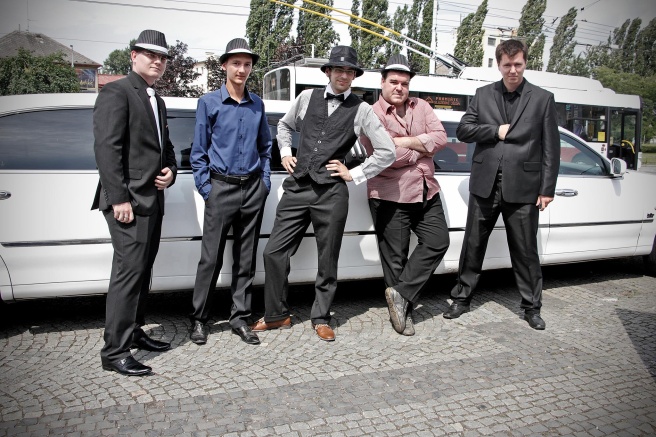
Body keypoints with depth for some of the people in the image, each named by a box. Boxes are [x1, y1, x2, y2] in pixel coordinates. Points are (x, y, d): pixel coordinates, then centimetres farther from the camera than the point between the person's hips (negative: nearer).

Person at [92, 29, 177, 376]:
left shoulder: (157, 101, 21)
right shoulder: (116, 93, -6)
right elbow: (106, 148, -14)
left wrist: (170, 170, 3)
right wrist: (118, 198, -20)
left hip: (152, 198, 9)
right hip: (128, 199, -9)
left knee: (142, 270, 14)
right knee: (129, 270, -10)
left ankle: (134, 332, 26)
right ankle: (114, 352, -2)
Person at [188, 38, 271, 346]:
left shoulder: (257, 104, 11)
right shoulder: (209, 103, 1)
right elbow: (199, 151, 1)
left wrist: (265, 181, 7)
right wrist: (206, 188, -6)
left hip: (253, 188, 3)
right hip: (221, 187, -3)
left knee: (246, 258, 7)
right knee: (211, 258, -2)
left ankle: (240, 318, 18)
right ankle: (199, 319, 13)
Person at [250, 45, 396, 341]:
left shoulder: (361, 110, 2)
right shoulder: (307, 97, 10)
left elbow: (387, 152, 1)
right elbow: (285, 125, 28)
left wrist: (354, 174, -2)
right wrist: (285, 153, 14)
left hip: (331, 193, -2)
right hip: (297, 187, 3)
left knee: (327, 260, 7)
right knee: (274, 252, 2)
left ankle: (321, 318, 25)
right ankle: (276, 314, 20)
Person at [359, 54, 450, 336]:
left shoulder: (420, 107, 11)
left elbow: (441, 137, -2)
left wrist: (406, 142, -14)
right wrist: (422, 147, -5)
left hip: (426, 192, 6)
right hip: (390, 197, -5)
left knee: (438, 242, 3)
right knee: (395, 256, 3)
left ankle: (400, 294, 10)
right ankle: (403, 310, 20)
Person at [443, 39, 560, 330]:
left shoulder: (542, 99, 4)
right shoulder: (483, 95, 9)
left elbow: (551, 148, 2)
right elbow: (463, 130, 3)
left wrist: (547, 189, -4)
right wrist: (496, 131, -10)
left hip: (522, 188, -1)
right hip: (485, 185, 2)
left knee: (525, 251, 7)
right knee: (473, 245, 9)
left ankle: (532, 307, 23)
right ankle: (462, 298, 23)